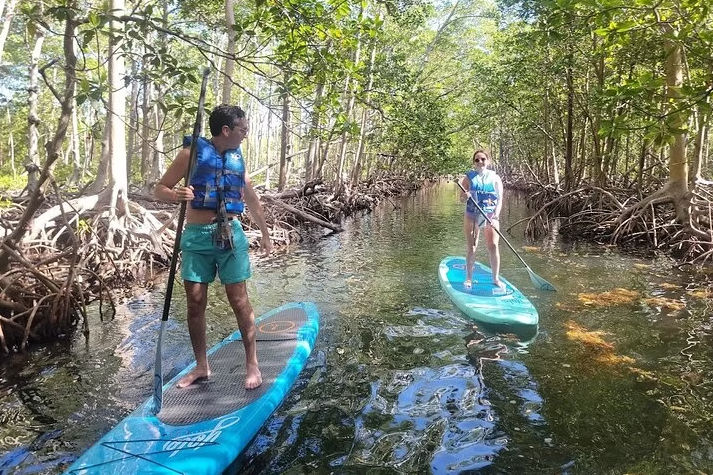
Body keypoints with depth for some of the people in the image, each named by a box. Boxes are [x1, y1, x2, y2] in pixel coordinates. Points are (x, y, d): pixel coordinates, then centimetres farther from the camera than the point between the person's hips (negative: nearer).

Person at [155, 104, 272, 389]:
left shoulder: (237, 157, 12)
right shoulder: (193, 152, -1)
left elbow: (251, 199, 23)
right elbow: (160, 189, 1)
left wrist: (265, 233, 27)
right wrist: (177, 195, -23)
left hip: (230, 235, 2)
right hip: (197, 237, -1)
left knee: (239, 300, -1)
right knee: (195, 302, 3)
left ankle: (252, 364, 10)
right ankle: (201, 366, 19)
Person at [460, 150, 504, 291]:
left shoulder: (495, 177, 5)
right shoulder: (469, 177, 5)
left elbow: (500, 199, 1)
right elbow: (461, 197, 4)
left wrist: (495, 216, -13)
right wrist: (465, 196, -20)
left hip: (491, 215, 0)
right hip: (472, 215, 0)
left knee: (493, 246, -7)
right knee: (471, 247, 2)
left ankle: (496, 279, 4)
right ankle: (469, 278, 14)